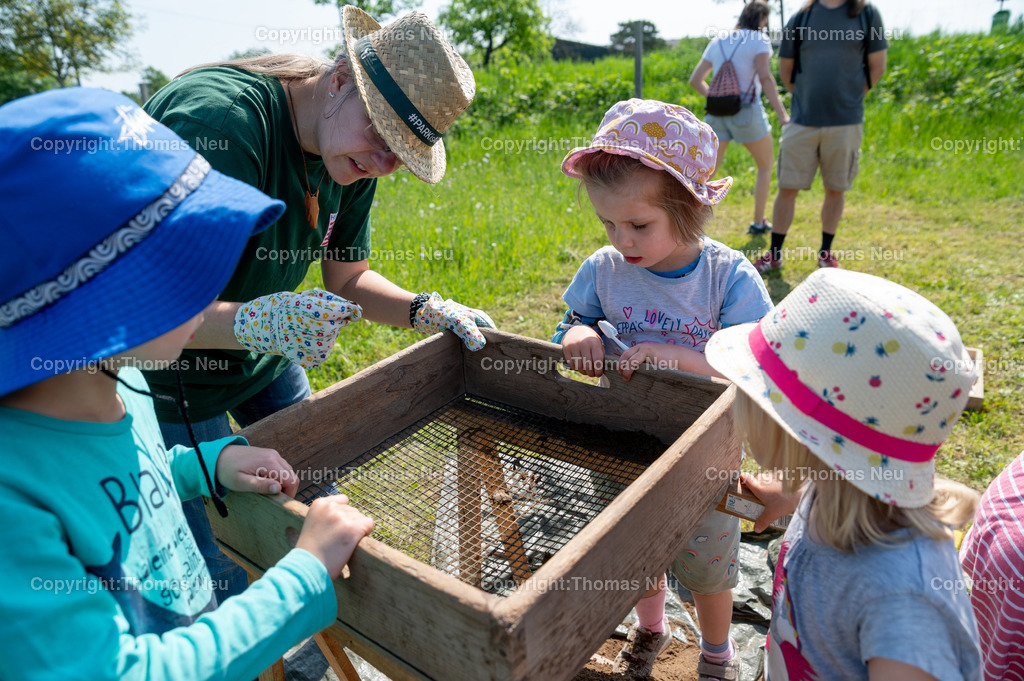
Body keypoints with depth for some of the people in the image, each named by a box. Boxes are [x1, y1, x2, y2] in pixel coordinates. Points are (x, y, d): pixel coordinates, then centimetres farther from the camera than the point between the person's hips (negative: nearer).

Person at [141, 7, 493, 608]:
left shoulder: (352, 157, -8)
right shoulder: (221, 118, -34)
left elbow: (348, 278, 1)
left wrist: (424, 311, -14)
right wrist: (253, 322, -53)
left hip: (261, 353, 8)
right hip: (167, 359, -7)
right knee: (218, 562, 0)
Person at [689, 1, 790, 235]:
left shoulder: (717, 42, 15)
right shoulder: (758, 40, 0)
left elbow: (695, 80, 14)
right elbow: (764, 77, -14)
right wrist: (782, 114, -17)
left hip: (717, 114, 4)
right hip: (747, 112, -4)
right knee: (765, 165, 16)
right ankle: (758, 222, 19)